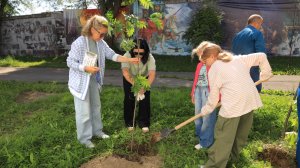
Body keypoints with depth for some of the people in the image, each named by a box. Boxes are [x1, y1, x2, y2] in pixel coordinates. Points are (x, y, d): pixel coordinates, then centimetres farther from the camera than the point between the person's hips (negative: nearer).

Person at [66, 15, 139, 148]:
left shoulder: (100, 43, -2)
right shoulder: (79, 43, -23)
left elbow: (112, 55, -2)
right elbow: (70, 62, -18)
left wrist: (130, 60, -11)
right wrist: (86, 68, -30)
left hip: (94, 80, 7)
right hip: (81, 81, -7)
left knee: (96, 106, 20)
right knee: (84, 111, 2)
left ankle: (97, 130, 39)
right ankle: (84, 138, 21)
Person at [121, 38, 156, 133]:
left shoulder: (150, 58, -31)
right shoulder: (127, 56, -33)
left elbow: (152, 74, -42)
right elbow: (125, 72, -45)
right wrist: (134, 84, -59)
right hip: (129, 80, 0)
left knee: (145, 100, -4)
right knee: (129, 99, -1)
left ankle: (144, 122, 14)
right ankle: (129, 122, 19)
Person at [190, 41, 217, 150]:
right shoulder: (199, 65, 12)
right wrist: (193, 93, 18)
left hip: (208, 92, -7)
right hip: (198, 91, 7)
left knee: (207, 117, 0)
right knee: (198, 115, 15)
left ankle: (205, 141, 11)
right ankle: (200, 135, 32)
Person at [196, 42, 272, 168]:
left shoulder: (214, 69, 3)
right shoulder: (239, 59, 18)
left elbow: (214, 95, 5)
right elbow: (261, 56, 22)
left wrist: (205, 110, 18)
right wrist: (265, 74, 29)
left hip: (233, 105, -7)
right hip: (250, 101, 7)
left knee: (223, 138, 0)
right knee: (241, 133, 23)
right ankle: (233, 155, 41)